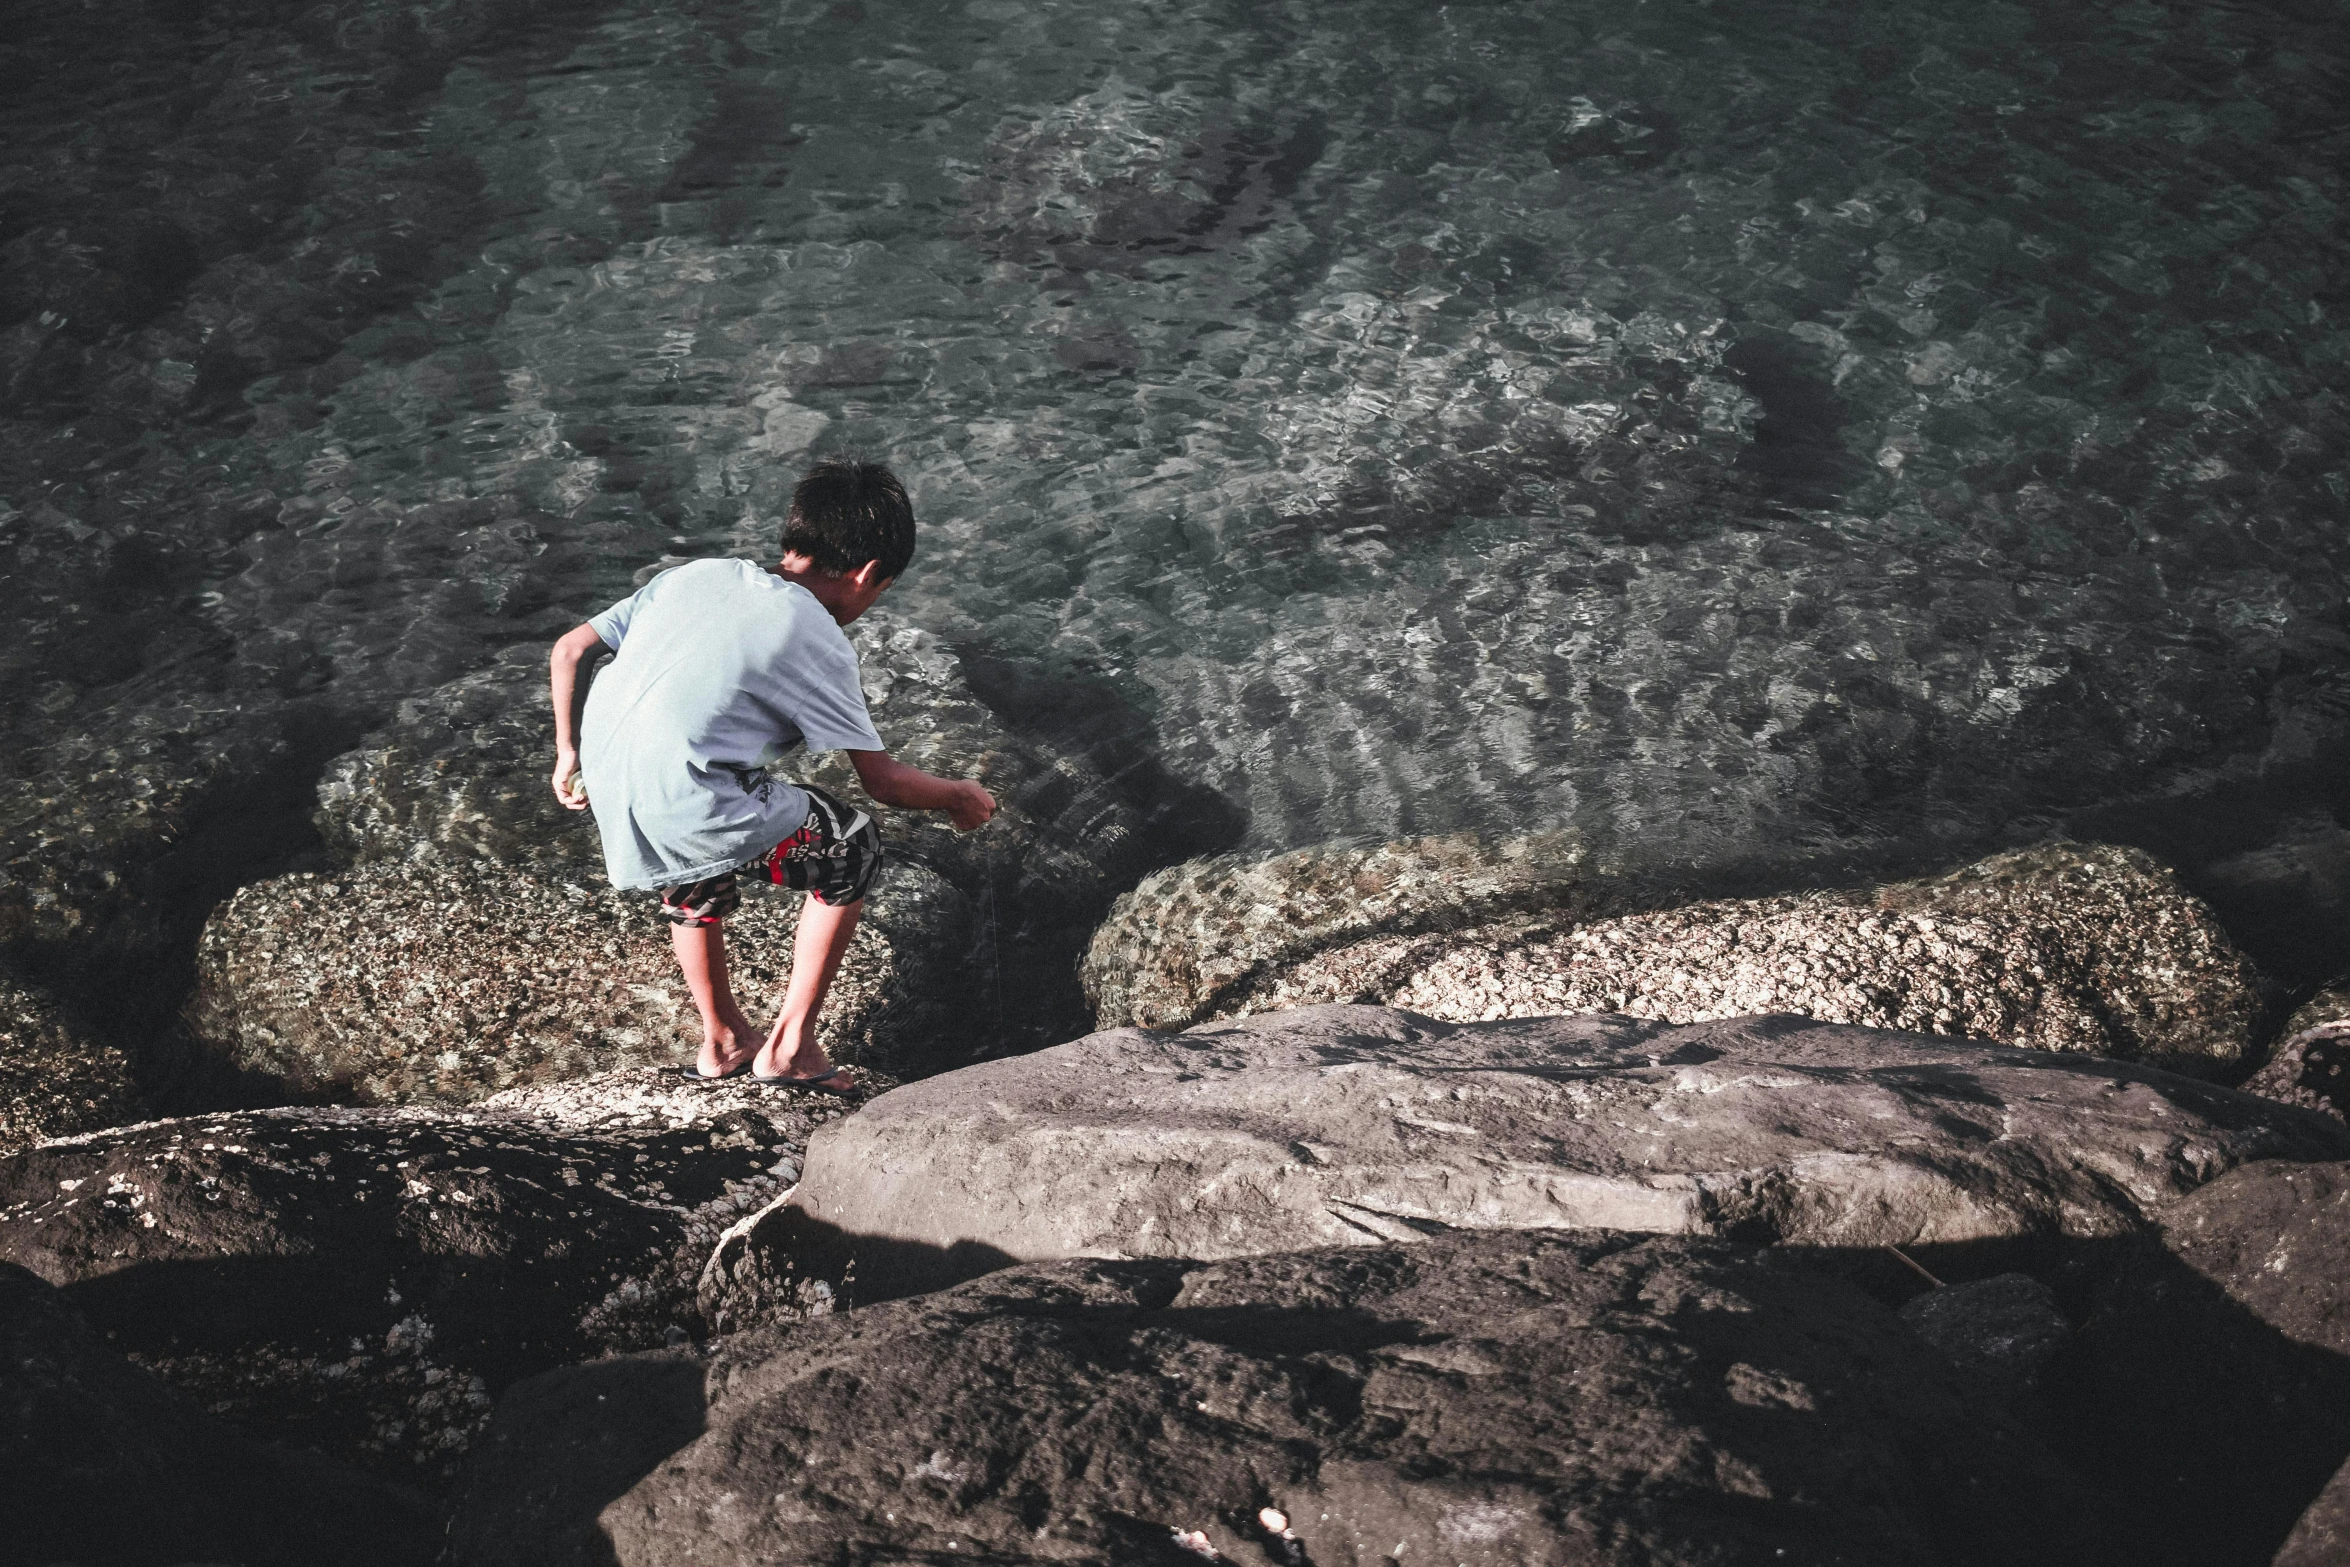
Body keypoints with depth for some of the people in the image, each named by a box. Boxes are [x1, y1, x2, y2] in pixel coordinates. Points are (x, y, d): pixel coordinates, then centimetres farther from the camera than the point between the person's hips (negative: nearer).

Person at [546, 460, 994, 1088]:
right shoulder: (817, 640, -2)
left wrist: (568, 753, 27)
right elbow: (882, 780, 2)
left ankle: (722, 1041, 54)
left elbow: (567, 651, 15)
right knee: (851, 851, 15)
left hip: (610, 797, 7)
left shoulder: (694, 574, 15)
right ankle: (789, 1046, 21)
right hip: (687, 814, -7)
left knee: (697, 885, 36)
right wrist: (959, 795, 20)